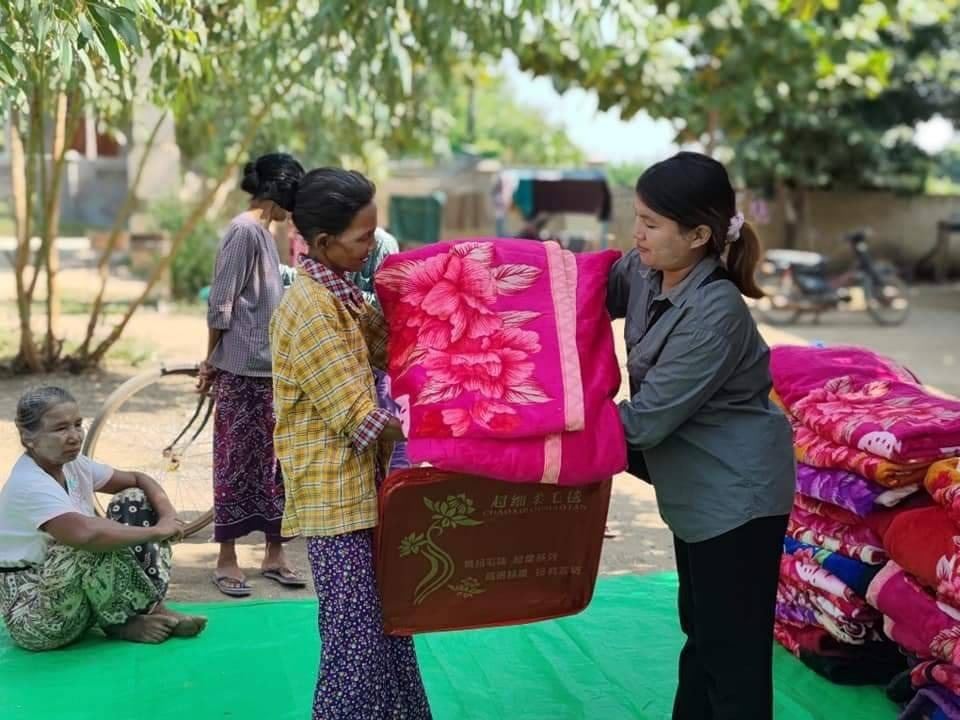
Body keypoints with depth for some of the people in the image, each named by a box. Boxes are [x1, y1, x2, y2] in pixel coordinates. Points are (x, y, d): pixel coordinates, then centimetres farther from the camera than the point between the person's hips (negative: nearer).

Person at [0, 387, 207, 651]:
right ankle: (120, 622, -9)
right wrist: (157, 531, -30)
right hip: (34, 617, -9)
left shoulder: (72, 463, 1)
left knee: (135, 501, 1)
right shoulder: (29, 485, -26)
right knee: (100, 541, -34)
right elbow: (86, 533, -43)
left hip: (74, 595, 9)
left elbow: (139, 481, 8)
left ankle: (151, 607, -5)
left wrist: (168, 517, -13)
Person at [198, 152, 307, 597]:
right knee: (237, 462, 0)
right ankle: (226, 560, 10)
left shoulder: (262, 232, 14)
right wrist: (210, 362, -8)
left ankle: (274, 554, 20)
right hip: (242, 372, -8)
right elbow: (220, 306, -14)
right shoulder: (244, 231, -14)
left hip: (270, 369, 8)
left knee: (273, 461, 11)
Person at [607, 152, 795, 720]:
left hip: (736, 492, -9)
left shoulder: (715, 312, -29)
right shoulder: (644, 272, -5)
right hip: (699, 487, 9)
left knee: (734, 649, 1)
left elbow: (647, 417, -26)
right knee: (700, 629, 23)